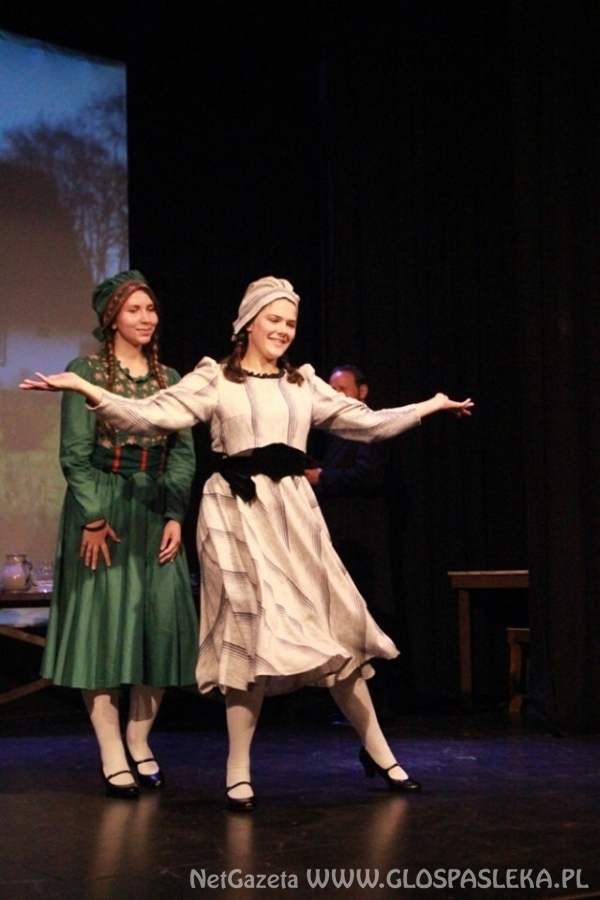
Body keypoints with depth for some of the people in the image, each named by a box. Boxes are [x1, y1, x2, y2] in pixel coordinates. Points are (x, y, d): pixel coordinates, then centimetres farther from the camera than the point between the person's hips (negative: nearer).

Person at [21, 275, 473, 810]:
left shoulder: (303, 384, 15)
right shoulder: (214, 379, 3)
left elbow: (366, 422, 21)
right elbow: (154, 416, -8)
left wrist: (429, 407, 21)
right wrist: (86, 390, -19)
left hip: (294, 511, 4)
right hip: (238, 511, -4)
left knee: (333, 625, 3)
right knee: (252, 630, -8)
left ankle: (377, 751, 16)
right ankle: (239, 773, 2)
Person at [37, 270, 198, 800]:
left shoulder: (168, 378, 12)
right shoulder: (86, 373, -2)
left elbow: (184, 453, 8)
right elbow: (74, 453, -7)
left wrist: (175, 516, -3)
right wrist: (94, 518, -14)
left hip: (155, 512, 5)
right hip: (101, 508, -4)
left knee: (163, 620, 0)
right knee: (103, 619, -4)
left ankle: (139, 740, 15)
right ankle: (112, 756, 0)